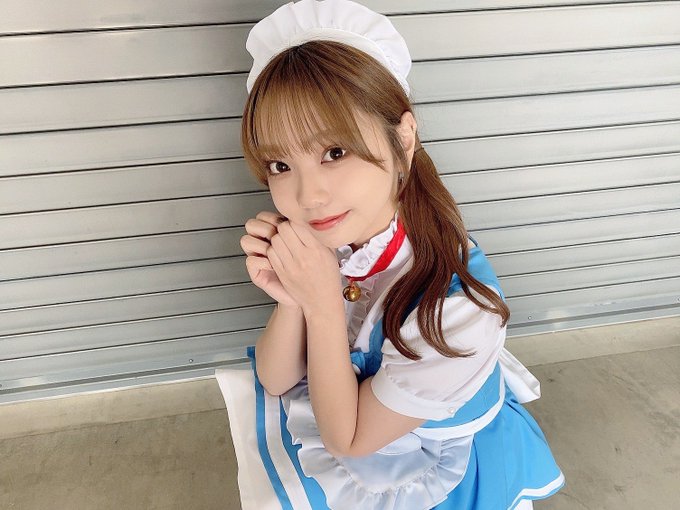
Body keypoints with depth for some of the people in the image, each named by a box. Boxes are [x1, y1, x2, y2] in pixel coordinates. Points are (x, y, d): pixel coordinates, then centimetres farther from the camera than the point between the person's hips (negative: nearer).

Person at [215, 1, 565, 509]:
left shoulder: (457, 306, -37)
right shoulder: (326, 240, -20)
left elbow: (348, 440, -24)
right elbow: (275, 380, -10)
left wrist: (323, 305, -36)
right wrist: (292, 302, -31)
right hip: (340, 409, 5)